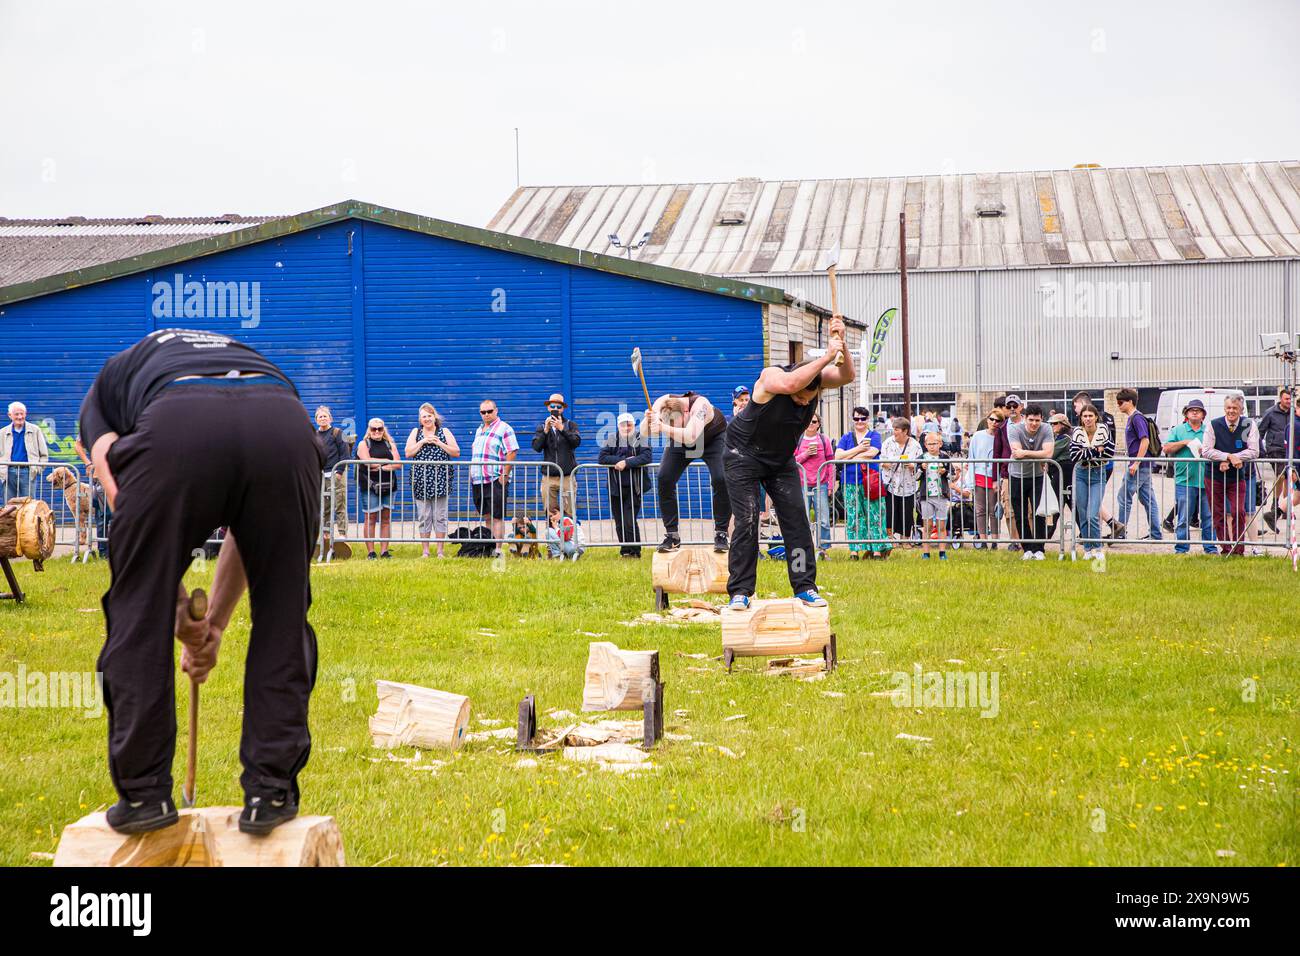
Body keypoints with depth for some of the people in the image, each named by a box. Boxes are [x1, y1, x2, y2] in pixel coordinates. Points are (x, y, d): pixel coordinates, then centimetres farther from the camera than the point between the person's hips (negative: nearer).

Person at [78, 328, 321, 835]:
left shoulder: (107, 385, 37)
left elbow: (122, 499, 20)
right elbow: (247, 526, 42)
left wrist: (182, 617, 24)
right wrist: (215, 623, 49)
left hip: (176, 431, -2)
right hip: (284, 427, 3)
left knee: (139, 618, 17)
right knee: (282, 619, 21)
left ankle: (144, 792, 21)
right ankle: (271, 791, 22)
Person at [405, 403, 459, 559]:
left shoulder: (444, 432, 8)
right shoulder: (415, 433, 11)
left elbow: (456, 453, 2)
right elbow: (408, 453, 1)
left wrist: (439, 443, -7)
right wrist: (423, 441, -7)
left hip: (440, 481, -1)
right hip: (421, 481, 1)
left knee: (440, 516, 0)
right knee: (423, 517, 2)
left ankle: (441, 551, 4)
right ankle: (425, 551, 8)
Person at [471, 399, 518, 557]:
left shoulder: (504, 429, -5)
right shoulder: (479, 430, 19)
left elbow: (512, 452, -12)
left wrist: (505, 475, -17)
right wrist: (471, 474, 18)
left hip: (496, 481, -7)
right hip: (478, 481, 7)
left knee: (497, 517, -6)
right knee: (487, 517, 11)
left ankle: (497, 550, -5)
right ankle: (488, 548, 15)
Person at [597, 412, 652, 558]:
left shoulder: (640, 439, 0)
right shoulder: (612, 439, 7)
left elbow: (646, 457, -15)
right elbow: (601, 457, -4)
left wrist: (626, 463, -21)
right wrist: (622, 459, -13)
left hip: (633, 487, -3)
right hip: (616, 487, 3)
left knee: (630, 522, -11)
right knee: (619, 522, 8)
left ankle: (635, 551, 0)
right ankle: (625, 550, 19)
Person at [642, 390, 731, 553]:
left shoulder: (700, 405, -43)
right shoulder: (661, 404, -31)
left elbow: (690, 436, -56)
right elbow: (644, 433, -33)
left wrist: (663, 428, -68)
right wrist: (647, 420, -55)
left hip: (714, 438, -3)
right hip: (680, 442, 4)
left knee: (721, 480, -23)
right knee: (664, 480, -13)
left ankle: (721, 534, -11)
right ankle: (672, 535, -5)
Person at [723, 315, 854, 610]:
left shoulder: (816, 378, -15)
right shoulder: (770, 377, -29)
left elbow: (846, 376, -29)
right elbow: (790, 384, -51)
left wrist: (841, 344, -43)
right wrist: (827, 356, -50)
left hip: (782, 459, 5)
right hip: (745, 455, -5)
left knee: (796, 519, -2)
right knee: (747, 522, -10)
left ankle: (805, 587, 4)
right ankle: (740, 592, -4)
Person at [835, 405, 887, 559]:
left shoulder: (874, 435, 8)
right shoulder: (847, 437, 15)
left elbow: (871, 453, -10)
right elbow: (838, 456, 0)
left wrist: (849, 457, -3)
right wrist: (859, 449, -7)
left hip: (870, 481, -2)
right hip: (850, 481, 2)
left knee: (874, 514, -5)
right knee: (853, 516, 0)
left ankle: (877, 549, -3)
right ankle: (854, 550, 2)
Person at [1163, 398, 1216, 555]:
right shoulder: (1177, 430, 11)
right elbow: (1166, 449, 3)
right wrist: (1184, 443, -7)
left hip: (1206, 481, 1)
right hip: (1184, 481, -1)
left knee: (1209, 517, 2)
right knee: (1184, 518, -1)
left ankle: (1210, 548, 8)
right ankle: (1181, 549, 4)